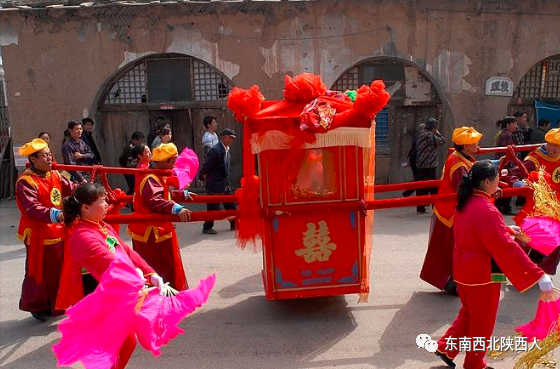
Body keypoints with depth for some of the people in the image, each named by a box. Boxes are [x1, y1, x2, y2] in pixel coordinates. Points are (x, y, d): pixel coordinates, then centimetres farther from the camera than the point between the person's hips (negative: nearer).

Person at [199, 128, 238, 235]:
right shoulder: (215, 150, -19)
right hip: (215, 186, -9)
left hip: (225, 185, 9)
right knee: (213, 207, 2)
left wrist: (227, 182, 16)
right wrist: (203, 176, -7)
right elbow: (206, 166, -18)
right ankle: (207, 227, 16)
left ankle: (234, 224, 27)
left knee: (231, 205, 14)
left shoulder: (227, 150, 9)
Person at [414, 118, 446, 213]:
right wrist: (438, 133, 4)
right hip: (429, 166, -9)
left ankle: (420, 207, 16)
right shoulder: (429, 135, -14)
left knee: (421, 187, 12)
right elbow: (442, 141, -13)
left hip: (420, 166, 9)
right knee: (433, 188, -3)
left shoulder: (421, 134, 14)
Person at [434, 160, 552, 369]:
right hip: (483, 274, -8)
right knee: (483, 322, 12)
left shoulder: (465, 203, 1)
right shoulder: (486, 210, -27)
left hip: (464, 270, 8)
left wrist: (507, 230, 17)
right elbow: (506, 248, -30)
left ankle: (446, 347, 29)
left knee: (469, 313, 26)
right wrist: (539, 275, -28)